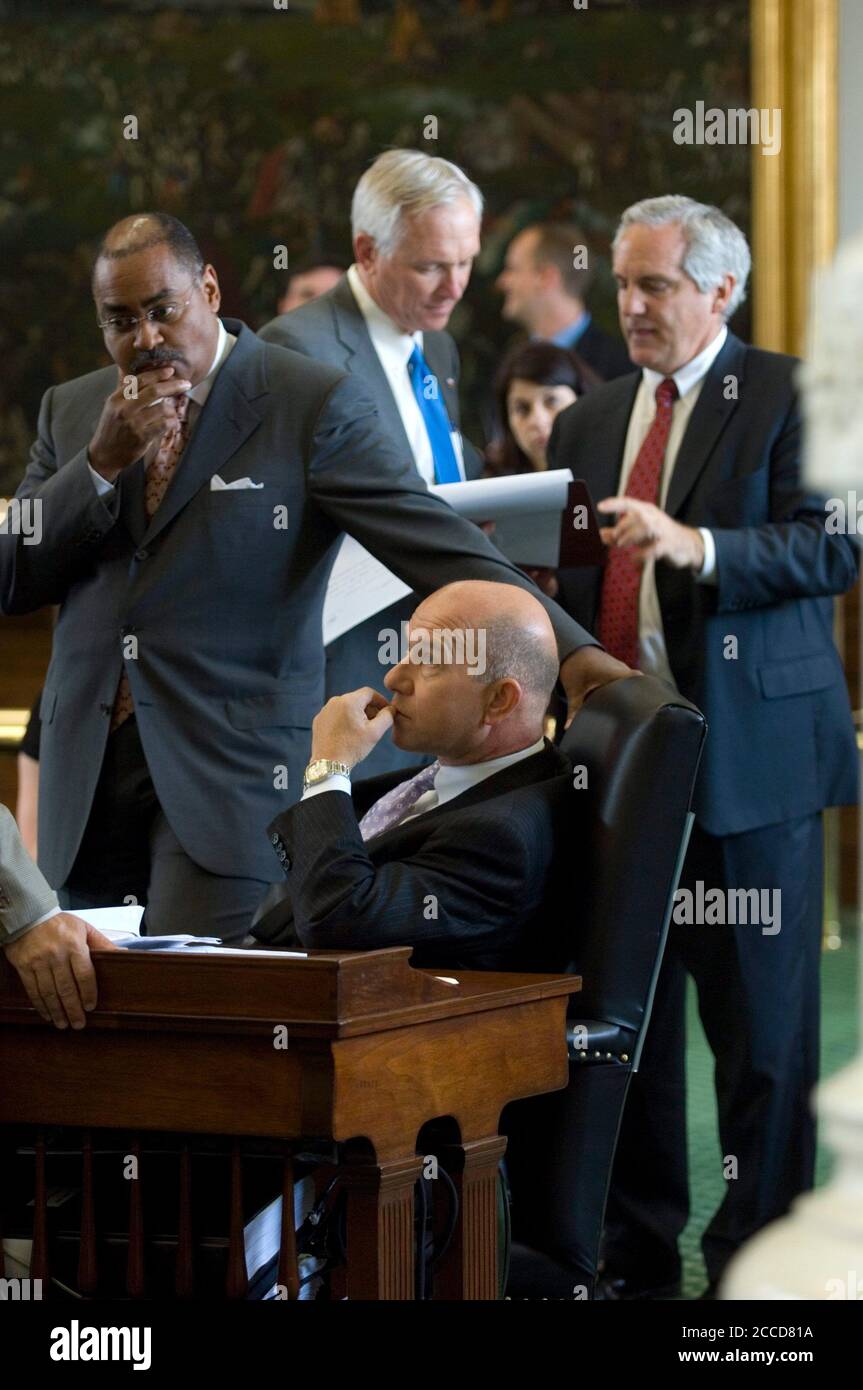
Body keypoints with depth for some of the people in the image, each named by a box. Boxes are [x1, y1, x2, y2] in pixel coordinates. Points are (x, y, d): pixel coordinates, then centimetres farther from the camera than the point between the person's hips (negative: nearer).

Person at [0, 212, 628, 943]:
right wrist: (101, 464, -7)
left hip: (231, 776, -5)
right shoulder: (72, 411, 12)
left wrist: (569, 652, -25)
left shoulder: (312, 404, -4)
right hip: (88, 787, 5)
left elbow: (441, 546, -12)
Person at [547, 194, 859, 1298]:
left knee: (761, 1021, 0)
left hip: (749, 751, -5)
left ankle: (758, 1251, 10)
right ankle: (634, 1248, 18)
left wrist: (695, 546, -23)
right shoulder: (586, 425, 18)